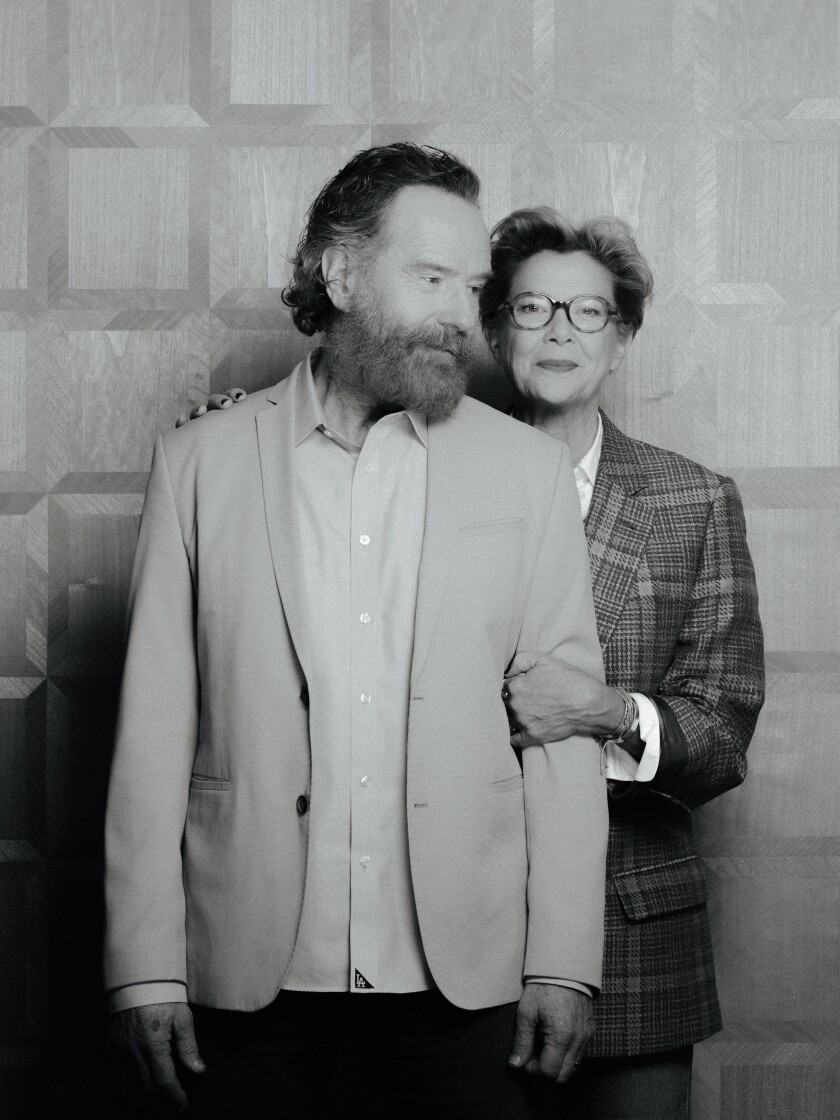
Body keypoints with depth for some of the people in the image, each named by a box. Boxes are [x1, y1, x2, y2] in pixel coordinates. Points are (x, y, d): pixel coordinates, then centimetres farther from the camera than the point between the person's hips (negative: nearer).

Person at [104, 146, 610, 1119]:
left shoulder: (528, 470, 5)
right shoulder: (200, 464, 3)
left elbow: (564, 725, 3)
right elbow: (155, 729, 1)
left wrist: (563, 964, -2)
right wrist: (145, 967, -3)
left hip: (462, 981, 1)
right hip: (252, 981, 0)